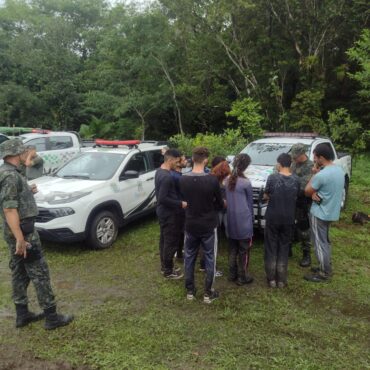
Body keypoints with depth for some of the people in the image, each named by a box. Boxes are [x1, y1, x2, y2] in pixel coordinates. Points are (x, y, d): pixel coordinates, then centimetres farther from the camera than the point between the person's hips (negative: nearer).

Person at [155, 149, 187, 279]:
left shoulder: (159, 171, 6)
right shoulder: (167, 177, -25)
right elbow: (163, 199, -28)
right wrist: (180, 204, -20)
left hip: (162, 211, 10)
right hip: (169, 214, -10)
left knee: (164, 240, 18)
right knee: (171, 242, 2)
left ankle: (164, 266, 31)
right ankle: (168, 271, 13)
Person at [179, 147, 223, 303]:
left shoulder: (183, 179, -8)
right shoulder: (212, 180, -18)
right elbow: (220, 204, -5)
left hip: (190, 225, 3)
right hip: (208, 225, -3)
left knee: (189, 258, 16)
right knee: (209, 259, 11)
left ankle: (189, 291, 27)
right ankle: (208, 293, 19)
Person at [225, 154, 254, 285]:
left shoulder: (227, 180, 1)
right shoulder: (246, 183, -15)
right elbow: (250, 202, -2)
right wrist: (251, 217, 12)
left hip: (230, 220, 6)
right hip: (243, 220, -6)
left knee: (232, 249, 17)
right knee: (244, 250, 7)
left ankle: (232, 275, 27)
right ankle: (242, 277, 16)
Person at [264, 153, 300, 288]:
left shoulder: (272, 177, -11)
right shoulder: (295, 180, -4)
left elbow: (266, 196, -2)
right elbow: (295, 198, 7)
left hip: (273, 218, -2)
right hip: (288, 219, 2)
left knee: (271, 248, 9)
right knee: (284, 248, 12)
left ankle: (271, 279, 15)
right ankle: (281, 280, 17)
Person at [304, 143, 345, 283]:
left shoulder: (322, 175, -26)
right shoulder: (339, 170, 3)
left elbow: (307, 191, -11)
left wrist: (315, 173, -6)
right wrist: (316, 193, -9)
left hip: (320, 213, -9)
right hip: (332, 212, 9)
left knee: (320, 243, 3)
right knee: (325, 241, 21)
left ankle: (323, 274, 12)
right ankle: (326, 267, 33)